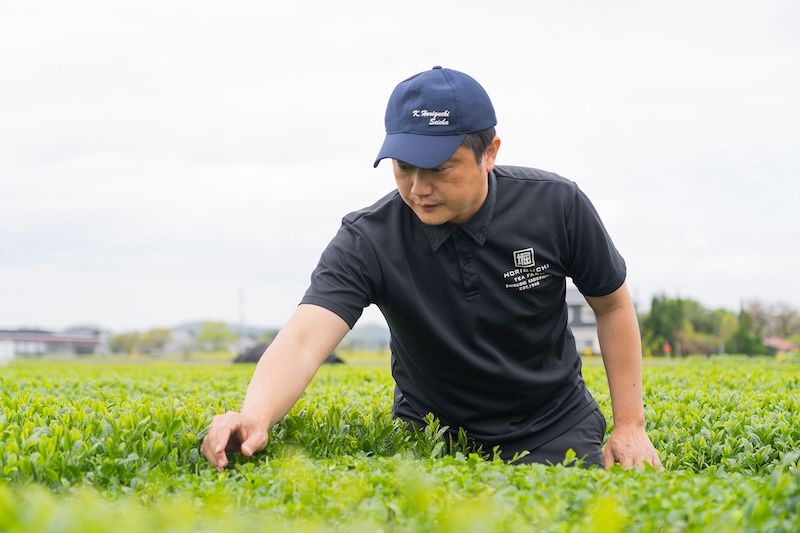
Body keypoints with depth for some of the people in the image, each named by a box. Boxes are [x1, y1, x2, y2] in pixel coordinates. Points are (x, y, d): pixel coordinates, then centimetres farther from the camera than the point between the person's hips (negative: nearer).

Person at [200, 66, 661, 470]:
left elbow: (613, 305, -1)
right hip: (432, 437, 0)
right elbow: (303, 340, -37)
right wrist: (255, 418, -58)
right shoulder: (368, 241, -23)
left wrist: (630, 425, -4)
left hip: (553, 431, 1)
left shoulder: (556, 205, -17)